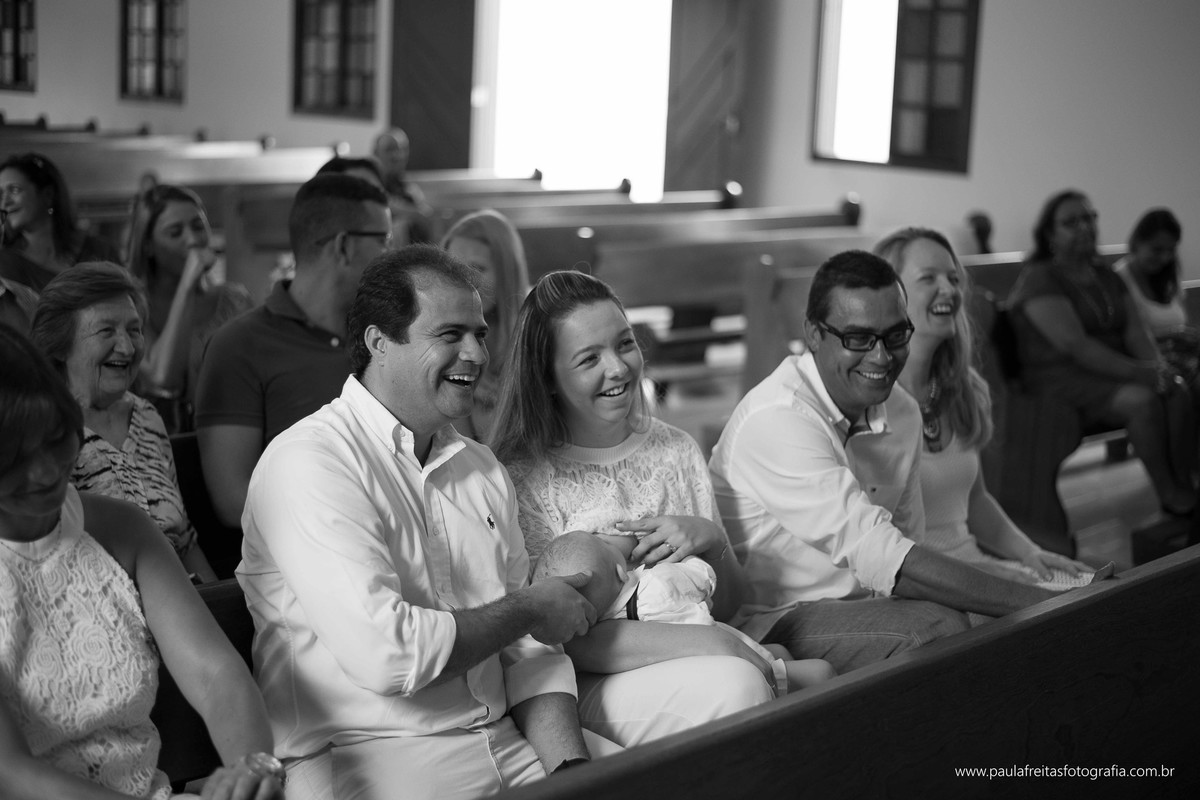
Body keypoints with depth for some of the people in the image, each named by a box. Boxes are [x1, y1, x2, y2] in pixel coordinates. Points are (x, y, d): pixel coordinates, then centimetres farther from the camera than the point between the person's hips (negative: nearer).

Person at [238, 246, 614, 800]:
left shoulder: (480, 468, 14)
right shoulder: (308, 460, -11)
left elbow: (527, 650, 11)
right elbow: (384, 654, -21)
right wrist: (526, 610, -6)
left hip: (507, 740, 7)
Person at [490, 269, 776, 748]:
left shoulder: (676, 450, 13)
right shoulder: (524, 476, -5)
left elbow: (725, 607, 15)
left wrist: (711, 541, -8)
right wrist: (714, 647, -20)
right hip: (587, 687, -5)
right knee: (734, 686, -31)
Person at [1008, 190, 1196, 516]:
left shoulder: (1106, 276, 17)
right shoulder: (1039, 278, -9)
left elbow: (1135, 330, 8)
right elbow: (1075, 344, -19)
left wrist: (1158, 367, -14)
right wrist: (1139, 373, -23)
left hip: (1113, 371, 7)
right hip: (1061, 377, -7)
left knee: (1180, 391, -20)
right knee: (1143, 400, -30)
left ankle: (1185, 486, -18)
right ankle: (1169, 497, -19)